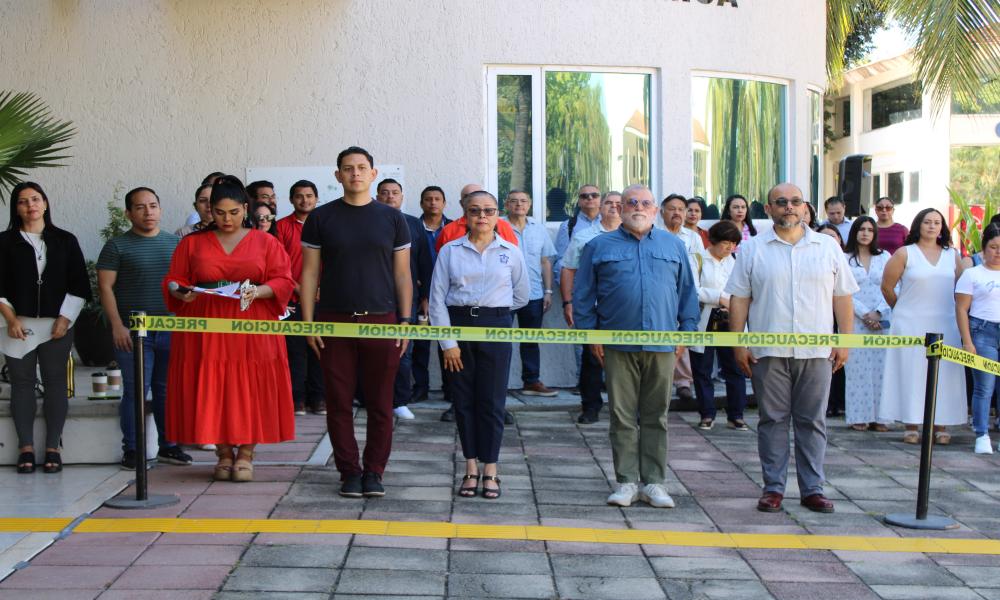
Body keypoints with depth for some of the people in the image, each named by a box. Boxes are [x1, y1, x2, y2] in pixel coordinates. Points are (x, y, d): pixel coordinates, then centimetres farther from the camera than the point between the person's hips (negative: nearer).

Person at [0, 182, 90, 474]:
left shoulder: (65, 241, 7)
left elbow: (79, 285, 5)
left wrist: (65, 318, -5)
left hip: (57, 324, 0)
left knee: (55, 382, 0)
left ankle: (53, 447, 5)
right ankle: (26, 447, 5)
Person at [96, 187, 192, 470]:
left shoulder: (175, 243, 12)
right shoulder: (117, 246, 2)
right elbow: (105, 287, -2)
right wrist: (117, 325, -10)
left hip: (171, 329, 3)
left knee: (168, 390, 7)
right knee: (135, 391, -3)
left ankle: (168, 446, 16)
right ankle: (131, 450, 5)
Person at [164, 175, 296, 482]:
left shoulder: (266, 243, 8)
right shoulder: (192, 244, 11)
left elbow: (284, 282, 1)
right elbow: (172, 281, 10)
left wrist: (259, 291, -17)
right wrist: (181, 292, -13)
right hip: (206, 332, 1)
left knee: (250, 391, -4)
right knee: (211, 391, -1)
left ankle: (245, 454, 5)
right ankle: (224, 453, 12)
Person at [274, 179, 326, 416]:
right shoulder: (282, 226, 6)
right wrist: (298, 289, -8)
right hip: (292, 299, -1)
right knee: (295, 349, -1)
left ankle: (318, 397, 9)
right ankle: (296, 397, 5)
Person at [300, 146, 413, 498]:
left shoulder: (392, 218, 8)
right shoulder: (321, 218, 6)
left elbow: (402, 274, 9)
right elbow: (310, 272, 5)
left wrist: (405, 320, 1)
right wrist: (308, 322, -2)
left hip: (381, 321, 0)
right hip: (334, 322, 0)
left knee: (380, 403, 3)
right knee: (339, 402, 3)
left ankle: (374, 472, 14)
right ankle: (349, 472, 13)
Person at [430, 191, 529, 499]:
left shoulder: (511, 252, 4)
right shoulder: (450, 251, 2)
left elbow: (521, 295, 16)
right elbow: (437, 299, -2)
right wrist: (447, 342, -8)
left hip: (495, 328, 0)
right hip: (457, 326, 0)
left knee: (492, 401, 0)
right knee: (464, 401, 5)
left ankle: (490, 471, 7)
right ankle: (471, 469, 14)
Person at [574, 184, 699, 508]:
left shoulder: (674, 246, 13)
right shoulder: (599, 247, 7)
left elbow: (687, 292, 14)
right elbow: (583, 294, 7)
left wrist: (686, 330, 5)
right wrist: (591, 334, 1)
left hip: (662, 345, 1)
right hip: (618, 347, -1)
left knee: (656, 417, 6)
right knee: (622, 417, 2)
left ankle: (653, 483, 13)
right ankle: (626, 482, 9)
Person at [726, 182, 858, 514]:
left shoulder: (828, 247, 9)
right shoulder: (752, 249, 5)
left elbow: (842, 297, 10)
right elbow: (739, 298, 4)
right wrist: (738, 343, -3)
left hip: (816, 350, 1)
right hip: (768, 351, -1)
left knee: (812, 421, 5)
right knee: (772, 420, 4)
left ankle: (812, 489, 12)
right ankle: (773, 488, 11)